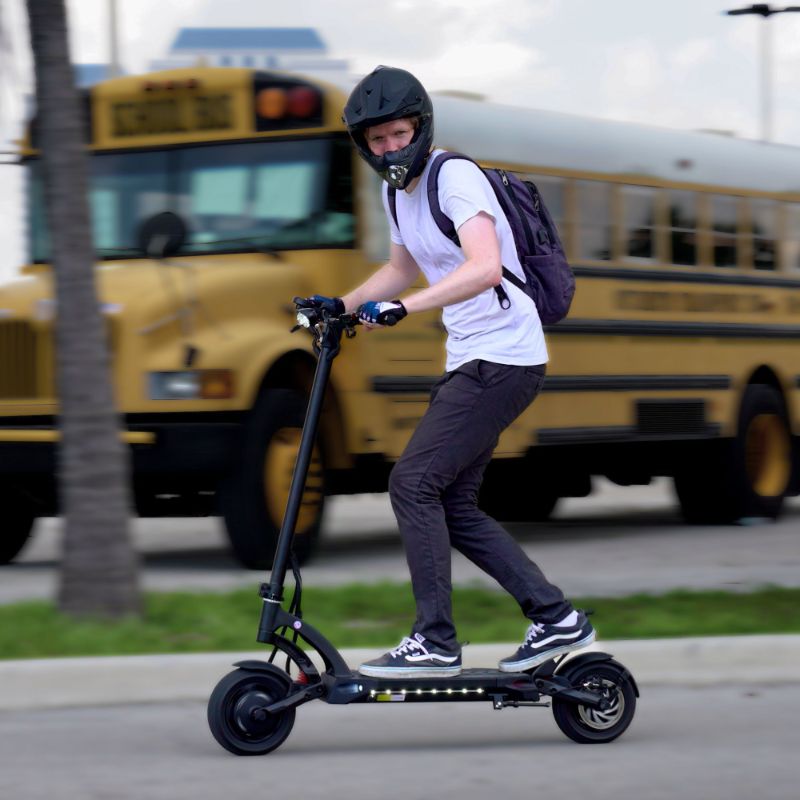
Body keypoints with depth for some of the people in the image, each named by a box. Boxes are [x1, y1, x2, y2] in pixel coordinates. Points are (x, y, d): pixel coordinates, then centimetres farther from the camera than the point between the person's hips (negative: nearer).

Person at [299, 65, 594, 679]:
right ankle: (557, 620, 15)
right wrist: (341, 305, 18)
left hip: (503, 358, -10)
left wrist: (399, 308, -37)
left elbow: (484, 267, -31)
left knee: (413, 483, -14)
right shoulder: (397, 191, 12)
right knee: (455, 507, 9)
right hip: (469, 361, 10)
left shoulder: (455, 177, -16)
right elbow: (403, 269, 31)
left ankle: (435, 643, -11)